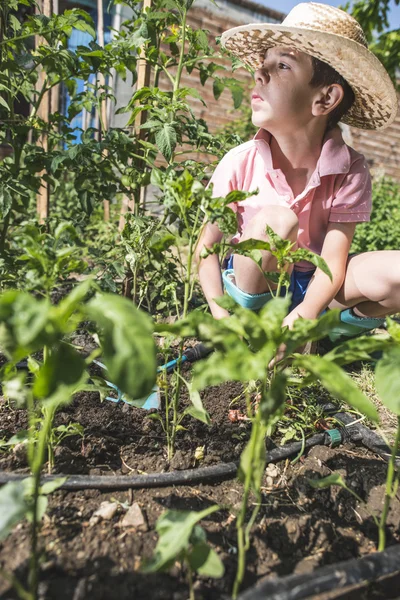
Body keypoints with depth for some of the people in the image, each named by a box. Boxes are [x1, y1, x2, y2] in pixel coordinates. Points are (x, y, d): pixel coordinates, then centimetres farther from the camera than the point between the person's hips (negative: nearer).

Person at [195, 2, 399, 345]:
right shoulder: (240, 164, -15)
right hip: (252, 284, -1)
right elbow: (207, 247, -11)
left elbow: (333, 262, -19)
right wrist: (220, 316, -25)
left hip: (311, 288, 1)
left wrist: (305, 313, -38)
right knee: (275, 220, -32)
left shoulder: (350, 170, -14)